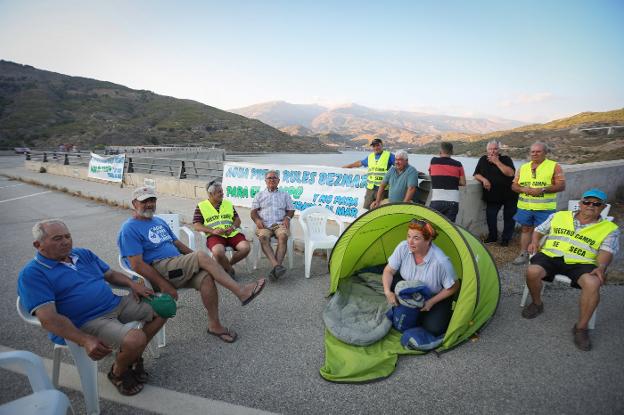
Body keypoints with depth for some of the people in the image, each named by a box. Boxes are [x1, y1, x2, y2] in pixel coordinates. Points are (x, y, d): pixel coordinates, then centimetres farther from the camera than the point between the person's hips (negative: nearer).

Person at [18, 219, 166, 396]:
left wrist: (132, 283, -1)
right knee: (136, 340, -30)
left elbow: (111, 274, 22)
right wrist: (85, 341, -31)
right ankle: (118, 373, 4)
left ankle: (134, 355, 15)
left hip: (117, 304, 8)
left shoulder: (84, 254, 14)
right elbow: (48, 318, -19)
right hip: (86, 323, -8)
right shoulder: (32, 274, -9)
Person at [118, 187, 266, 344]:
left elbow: (178, 243, 22)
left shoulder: (160, 222, 22)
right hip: (158, 270, -7)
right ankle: (241, 291, -24)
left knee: (206, 276, -24)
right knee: (202, 256, -26)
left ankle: (214, 324, -14)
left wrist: (196, 262, 7)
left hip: (179, 268, 7)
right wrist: (164, 285, -18)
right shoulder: (129, 229, -4)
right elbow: (137, 265, -12)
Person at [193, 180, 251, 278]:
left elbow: (237, 219, 20)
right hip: (215, 236, -4)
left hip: (232, 234, 4)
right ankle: (230, 270, -5)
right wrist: (213, 231, -13)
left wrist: (233, 227, -4)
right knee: (218, 252, -36)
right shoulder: (201, 206, 9)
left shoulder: (228, 203, 21)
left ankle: (226, 265, 3)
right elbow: (196, 225, 2)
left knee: (245, 247, -23)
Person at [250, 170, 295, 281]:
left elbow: (291, 210, 19)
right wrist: (257, 219, -7)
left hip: (280, 223, 0)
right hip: (264, 224, 0)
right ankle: (276, 265, -48)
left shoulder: (285, 195, 25)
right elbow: (253, 211, 15)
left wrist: (287, 217, -4)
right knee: (263, 237, -36)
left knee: (283, 236, -35)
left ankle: (275, 269, -45)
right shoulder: (259, 195, 23)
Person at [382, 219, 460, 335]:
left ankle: (447, 315, 13)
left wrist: (431, 302, -20)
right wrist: (387, 292, -26)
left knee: (434, 329, -21)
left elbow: (453, 287, -20)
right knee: (391, 282, -23)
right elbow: (388, 271, -12)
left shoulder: (441, 261, -37)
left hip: (436, 296, -4)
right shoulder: (403, 247, -25)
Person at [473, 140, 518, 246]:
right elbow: (476, 175, 6)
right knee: (490, 216, -5)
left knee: (509, 217, 4)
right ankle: (492, 236, 16)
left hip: (509, 195, -2)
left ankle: (506, 238, 18)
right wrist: (484, 179, -16)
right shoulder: (483, 160, 3)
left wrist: (497, 162, -22)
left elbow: (510, 173, -22)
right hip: (492, 195, 2)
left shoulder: (506, 159, -6)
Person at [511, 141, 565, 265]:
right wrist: (523, 189, -11)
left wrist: (542, 190, -18)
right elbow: (514, 186, 11)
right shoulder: (523, 167, 11)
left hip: (544, 208, -4)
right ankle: (523, 254, 18)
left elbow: (561, 185, -7)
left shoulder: (554, 166, -1)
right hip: (525, 206, 4)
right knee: (526, 229, 11)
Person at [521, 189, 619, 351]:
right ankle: (537, 304, 2)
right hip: (551, 256, 1)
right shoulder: (559, 216, 17)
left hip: (581, 263, -1)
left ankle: (581, 328, -15)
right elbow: (539, 230, 24)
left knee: (592, 283, -34)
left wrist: (602, 267, -22)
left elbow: (607, 251, -1)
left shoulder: (610, 229, 12)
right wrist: (535, 242, 2)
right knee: (532, 271, -30)